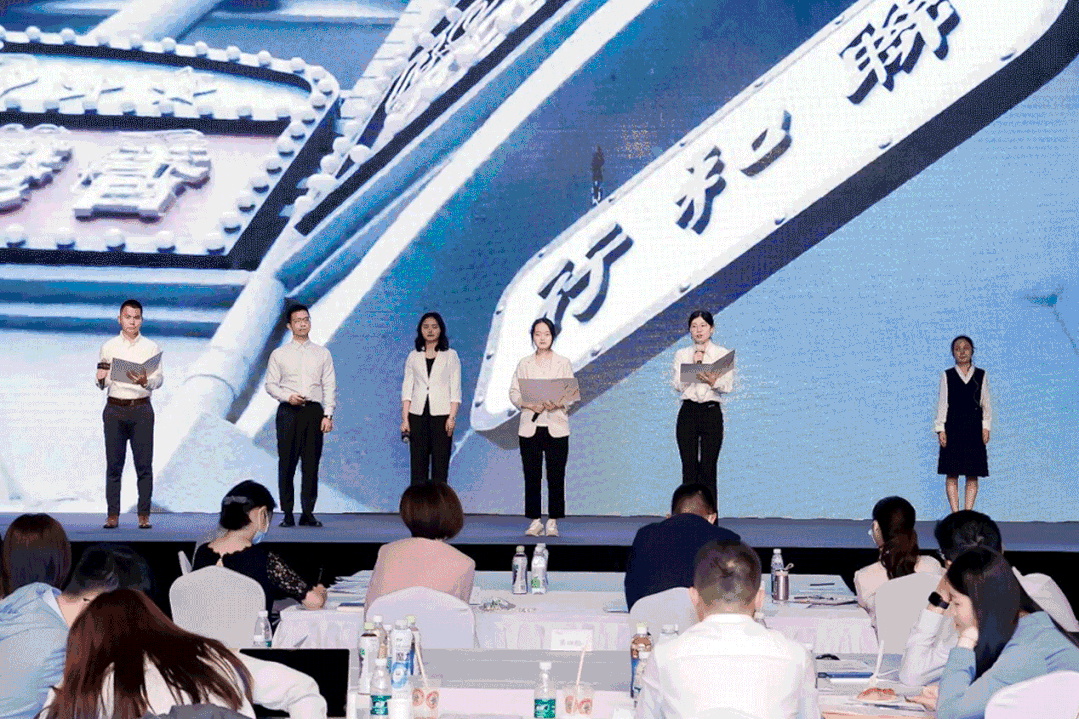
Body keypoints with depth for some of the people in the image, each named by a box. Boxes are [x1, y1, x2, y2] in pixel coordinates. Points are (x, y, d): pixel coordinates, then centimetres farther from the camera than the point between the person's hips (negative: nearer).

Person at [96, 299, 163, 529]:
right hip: (115, 408, 1)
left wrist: (145, 381, -20)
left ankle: (144, 515, 1)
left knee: (144, 465, -3)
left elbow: (160, 378, 0)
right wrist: (101, 379, -14)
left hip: (141, 409, -1)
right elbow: (102, 384, 9)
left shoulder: (151, 348, 7)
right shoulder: (108, 347, 10)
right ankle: (112, 515, 3)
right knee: (113, 464, -1)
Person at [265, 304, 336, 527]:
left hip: (314, 411, 1)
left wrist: (328, 415, -3)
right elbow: (270, 384, 6)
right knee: (287, 464, -3)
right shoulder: (279, 354, 9)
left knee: (311, 464, -1)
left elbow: (329, 386, 7)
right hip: (288, 411, -1)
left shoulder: (322, 354, 11)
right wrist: (288, 396, -12)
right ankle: (287, 514, 2)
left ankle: (308, 513, 3)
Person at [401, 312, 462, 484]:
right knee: (418, 461, 0)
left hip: (441, 414, -2)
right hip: (418, 414, 2)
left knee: (440, 462, -4)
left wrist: (452, 417, -9)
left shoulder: (450, 356, 6)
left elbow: (455, 389, 1)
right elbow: (407, 389, 8)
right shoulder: (413, 357, 10)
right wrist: (404, 418, 0)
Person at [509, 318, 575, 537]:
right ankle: (535, 521, 7)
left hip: (556, 426, -1)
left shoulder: (563, 363, 8)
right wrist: (528, 404, -12)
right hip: (530, 426, 1)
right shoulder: (524, 364, 11)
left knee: (556, 476, -3)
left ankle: (553, 521, 4)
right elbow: (514, 392, 7)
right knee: (531, 476, -1)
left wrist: (558, 403, -17)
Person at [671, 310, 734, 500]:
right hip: (688, 412, 1)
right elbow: (678, 386, -1)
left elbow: (728, 386, -6)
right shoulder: (682, 354, 10)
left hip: (712, 412, -1)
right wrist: (694, 366, -10)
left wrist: (713, 381, -27)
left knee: (708, 469, -4)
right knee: (689, 468, 0)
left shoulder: (723, 354, 6)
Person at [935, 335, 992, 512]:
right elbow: (942, 403, 4)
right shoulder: (947, 376, 7)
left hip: (974, 428, 1)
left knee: (973, 475, 0)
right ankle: (955, 513, -1)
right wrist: (940, 429, -3)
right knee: (952, 474, -4)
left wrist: (986, 427, -2)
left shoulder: (981, 375, 9)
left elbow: (986, 403, 8)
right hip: (952, 427, -1)